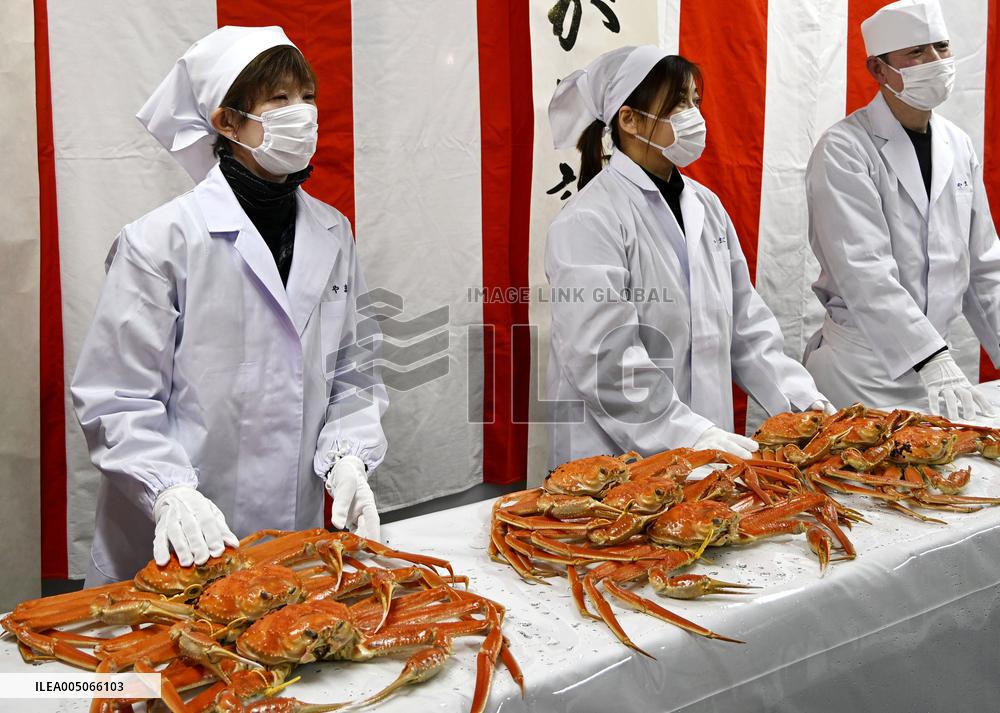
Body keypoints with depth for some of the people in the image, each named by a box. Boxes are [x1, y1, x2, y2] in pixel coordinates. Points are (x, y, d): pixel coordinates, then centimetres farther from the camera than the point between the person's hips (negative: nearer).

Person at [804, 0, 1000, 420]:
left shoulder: (959, 146, 9)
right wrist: (934, 359, -29)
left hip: (935, 360, 6)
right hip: (860, 371, -6)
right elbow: (864, 273, -22)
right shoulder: (844, 150, -12)